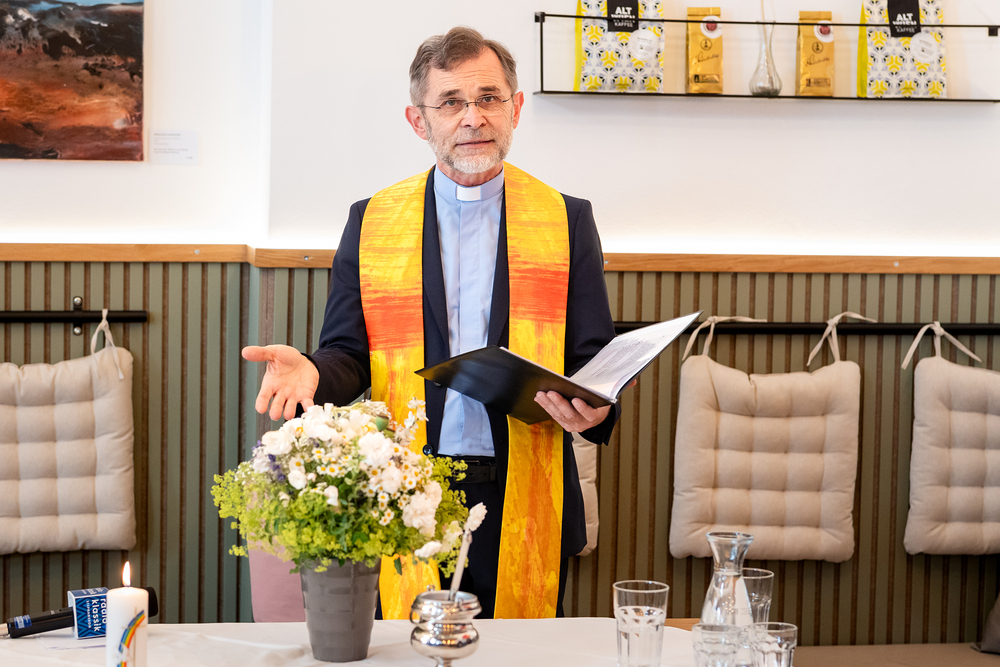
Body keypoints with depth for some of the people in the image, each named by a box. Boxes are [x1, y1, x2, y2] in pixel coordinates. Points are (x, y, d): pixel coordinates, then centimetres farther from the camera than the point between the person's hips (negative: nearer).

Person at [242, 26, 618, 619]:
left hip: (523, 501, 0)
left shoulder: (566, 220, 5)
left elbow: (595, 356, 5)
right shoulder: (371, 221, 6)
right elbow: (349, 354, 6)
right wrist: (311, 371, -16)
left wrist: (592, 408, -17)